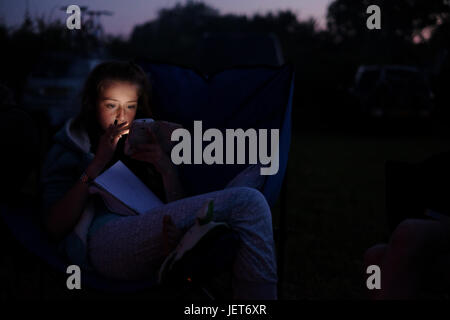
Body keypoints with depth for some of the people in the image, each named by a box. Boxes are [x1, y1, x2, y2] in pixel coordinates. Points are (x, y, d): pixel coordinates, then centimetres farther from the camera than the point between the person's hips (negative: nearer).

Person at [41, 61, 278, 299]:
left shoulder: (147, 143, 33)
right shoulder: (69, 147, 23)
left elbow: (177, 207, 22)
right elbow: (55, 227, 6)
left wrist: (167, 169, 4)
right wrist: (97, 164, 2)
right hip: (105, 238, -4)